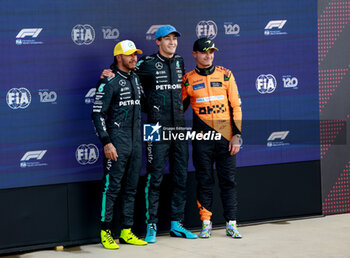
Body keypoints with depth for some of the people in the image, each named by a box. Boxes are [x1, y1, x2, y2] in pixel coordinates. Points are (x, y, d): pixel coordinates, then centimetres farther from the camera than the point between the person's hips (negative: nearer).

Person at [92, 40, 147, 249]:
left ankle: (127, 232, 14)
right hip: (117, 141, -7)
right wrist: (106, 142, -16)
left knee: (131, 188, 9)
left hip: (136, 141, 7)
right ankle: (105, 232, -1)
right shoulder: (109, 82, -8)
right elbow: (97, 114, -10)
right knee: (112, 186, -6)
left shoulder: (136, 79, 14)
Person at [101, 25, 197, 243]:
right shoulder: (148, 63, -4)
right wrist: (111, 73, -13)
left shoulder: (179, 61, 12)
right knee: (155, 177, -5)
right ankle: (151, 225, 1)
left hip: (179, 127, 6)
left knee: (181, 176, 7)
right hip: (158, 128, -5)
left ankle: (176, 224, 15)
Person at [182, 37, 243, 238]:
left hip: (226, 137, 0)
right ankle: (206, 223, 10)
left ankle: (231, 224, 6)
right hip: (202, 137, 0)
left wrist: (236, 135, -2)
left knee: (229, 180, 2)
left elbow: (236, 106, 5)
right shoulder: (188, 80, 5)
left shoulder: (225, 75, 5)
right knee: (204, 181, 3)